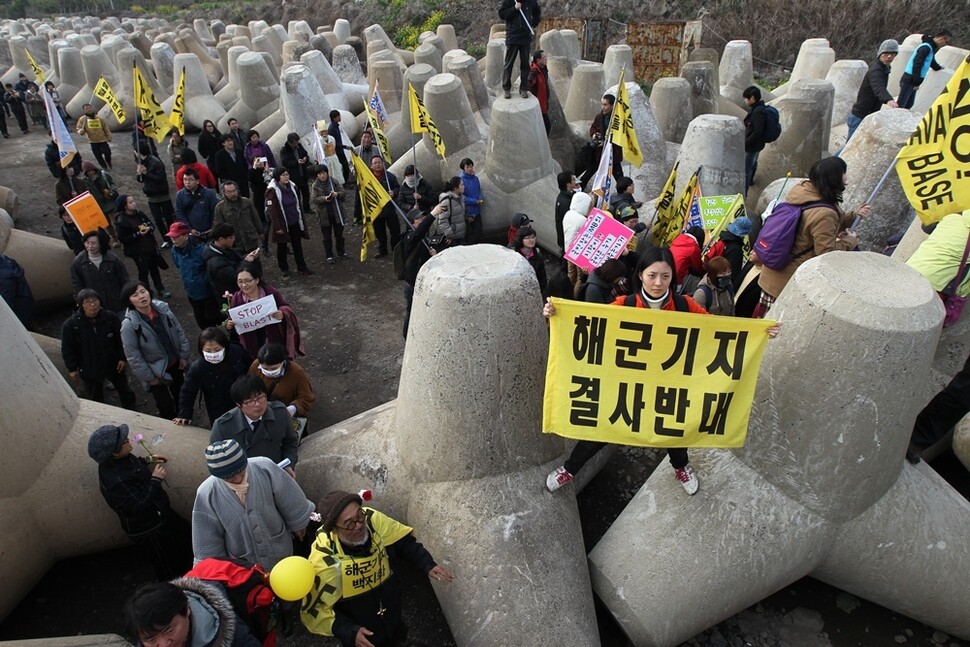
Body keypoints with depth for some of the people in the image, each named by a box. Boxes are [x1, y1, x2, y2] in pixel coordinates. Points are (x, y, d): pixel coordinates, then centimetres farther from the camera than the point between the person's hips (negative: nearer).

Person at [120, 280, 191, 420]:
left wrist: (184, 355, 0)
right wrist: (149, 377, -14)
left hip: (175, 364, 5)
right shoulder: (129, 324, -24)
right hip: (155, 371, -5)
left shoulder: (163, 308, -11)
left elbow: (179, 331, 1)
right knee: (166, 406, 6)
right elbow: (133, 356, -18)